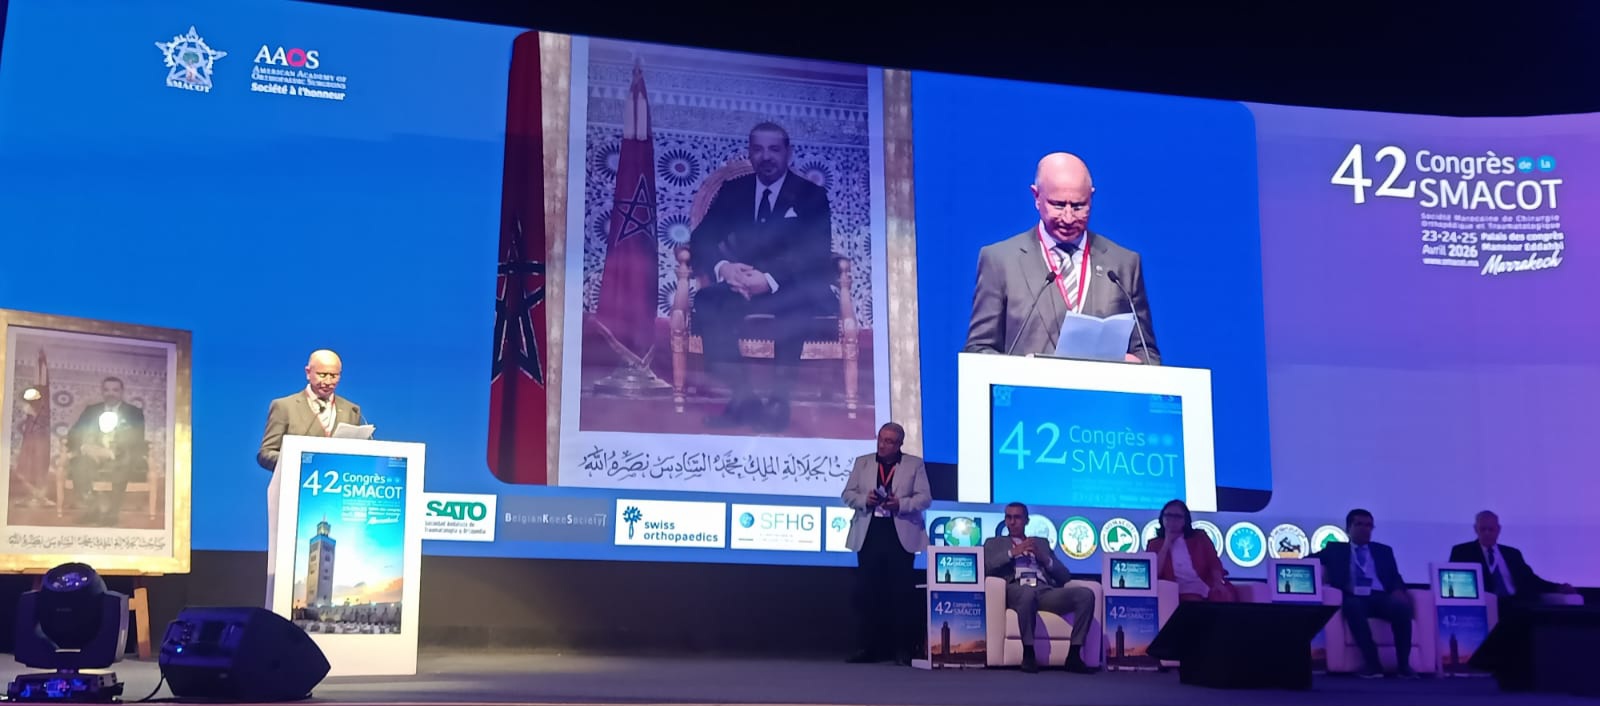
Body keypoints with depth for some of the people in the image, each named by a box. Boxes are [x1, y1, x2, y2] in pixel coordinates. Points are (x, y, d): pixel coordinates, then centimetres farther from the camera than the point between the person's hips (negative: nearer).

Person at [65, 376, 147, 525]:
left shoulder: (134, 413, 12)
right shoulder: (91, 410, 21)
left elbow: (137, 440, -3)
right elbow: (73, 434, 10)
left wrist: (111, 452, -21)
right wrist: (85, 447, -14)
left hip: (120, 460, -2)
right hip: (92, 457, 2)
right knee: (78, 464, -31)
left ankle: (110, 512, -28)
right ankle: (90, 509, -26)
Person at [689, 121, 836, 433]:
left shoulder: (812, 195, 2)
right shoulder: (732, 190, 10)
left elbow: (818, 255, -12)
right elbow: (700, 240, 2)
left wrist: (770, 280, -29)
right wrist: (723, 267, -23)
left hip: (791, 289, -3)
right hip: (741, 284, 3)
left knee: (798, 303, -38)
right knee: (706, 301, -30)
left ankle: (779, 398, -30)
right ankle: (742, 397, -29)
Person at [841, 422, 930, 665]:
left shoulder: (915, 464, 5)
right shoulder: (862, 462, 12)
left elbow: (925, 498, -1)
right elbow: (848, 494, 8)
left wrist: (901, 504, -17)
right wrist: (865, 499, -12)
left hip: (901, 535, -2)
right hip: (869, 534, 2)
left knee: (900, 592, 0)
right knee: (866, 591, 1)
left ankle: (902, 649, 5)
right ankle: (866, 647, 6)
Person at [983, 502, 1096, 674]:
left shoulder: (1042, 543, 32)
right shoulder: (994, 543, 24)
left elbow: (1065, 576, 22)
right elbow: (985, 568, 3)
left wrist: (1044, 558, 5)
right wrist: (1012, 553, -2)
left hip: (1046, 591, 4)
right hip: (1016, 590, -4)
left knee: (1086, 594, -25)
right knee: (1028, 591, -42)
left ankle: (1074, 655, -24)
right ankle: (1028, 654, -33)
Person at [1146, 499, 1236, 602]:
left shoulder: (1199, 538, 17)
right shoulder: (1155, 544, 13)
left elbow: (1214, 563, 3)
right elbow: (1153, 574, -2)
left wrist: (1218, 582, -17)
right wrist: (1167, 543, -1)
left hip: (1207, 587, 1)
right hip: (1180, 592, -1)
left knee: (1224, 596, -32)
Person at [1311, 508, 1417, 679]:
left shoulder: (1383, 550, 27)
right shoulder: (1335, 549, 22)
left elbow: (1395, 578, 16)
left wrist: (1399, 591, -7)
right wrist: (1321, 569, -7)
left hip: (1381, 598, 2)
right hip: (1354, 598, -2)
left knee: (1402, 606, -32)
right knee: (1352, 607, -39)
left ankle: (1403, 663, -29)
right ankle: (1372, 663, -39)